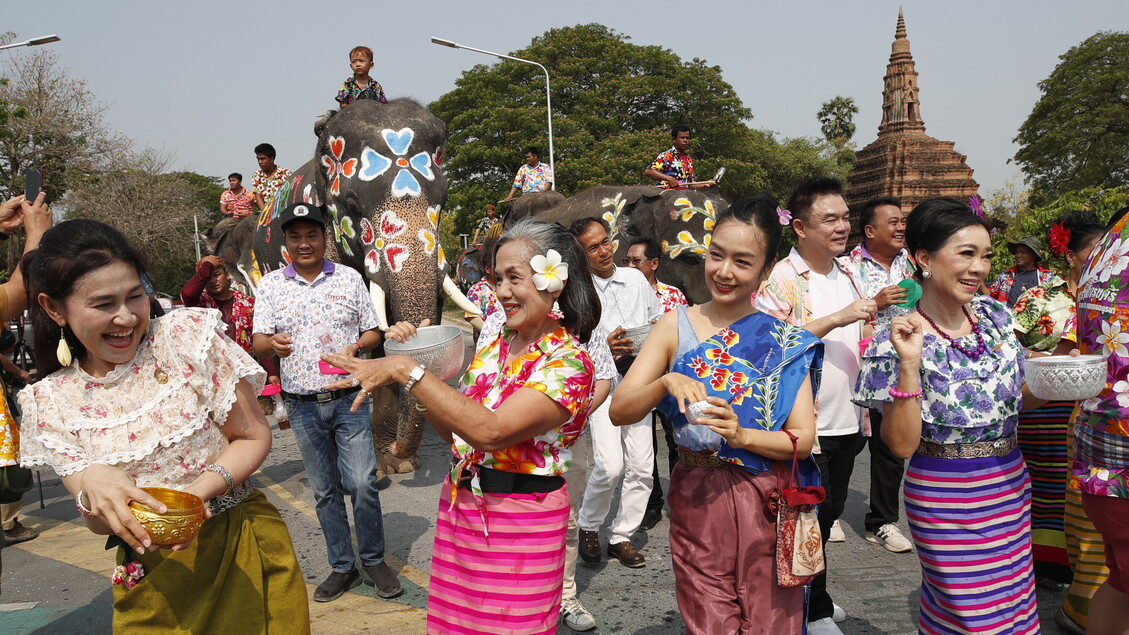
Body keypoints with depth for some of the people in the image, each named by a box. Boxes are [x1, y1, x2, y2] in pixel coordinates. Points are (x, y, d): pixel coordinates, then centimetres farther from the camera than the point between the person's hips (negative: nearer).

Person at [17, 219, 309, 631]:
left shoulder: (187, 336, -11)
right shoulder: (50, 403, -3)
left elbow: (254, 436, -7)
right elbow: (98, 523, -2)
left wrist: (198, 491, -24)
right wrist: (92, 484, -25)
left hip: (244, 547, -1)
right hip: (148, 577, 2)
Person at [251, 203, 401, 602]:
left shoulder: (350, 278, 4)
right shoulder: (270, 285, 5)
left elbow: (372, 332, 8)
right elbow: (257, 342, 0)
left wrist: (356, 347, -14)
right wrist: (273, 344, -23)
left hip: (350, 400, -1)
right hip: (302, 405, 1)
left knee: (363, 483, -6)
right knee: (324, 490, 10)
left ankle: (373, 560, 15)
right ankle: (341, 566, 24)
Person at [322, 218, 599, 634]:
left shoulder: (568, 362, -17)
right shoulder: (496, 342, 5)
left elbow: (489, 430, -30)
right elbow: (453, 430, 9)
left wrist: (407, 371, -28)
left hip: (520, 520, -6)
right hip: (459, 504, 7)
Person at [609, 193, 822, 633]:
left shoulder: (785, 341, -2)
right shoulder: (677, 325, -2)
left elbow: (804, 437, -7)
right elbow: (619, 410, -8)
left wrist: (741, 435, -25)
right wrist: (666, 382, -26)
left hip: (767, 505, 0)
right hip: (697, 500, 0)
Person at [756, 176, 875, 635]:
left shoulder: (848, 274, 9)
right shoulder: (782, 279, -14)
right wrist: (836, 319, -29)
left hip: (847, 420, 8)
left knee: (829, 514, 19)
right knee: (811, 519, 4)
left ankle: (807, 595, 37)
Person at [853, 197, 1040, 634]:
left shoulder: (995, 315, 0)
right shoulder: (900, 339, -16)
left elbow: (1017, 398, 14)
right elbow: (902, 445, -19)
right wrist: (908, 364, -29)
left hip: (1011, 487, 6)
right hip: (945, 496, -6)